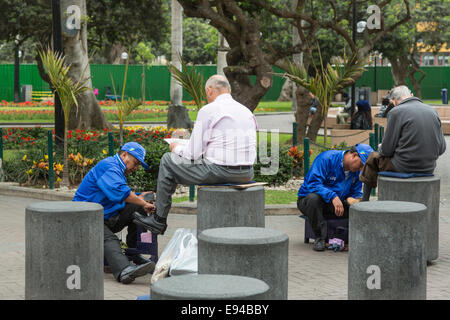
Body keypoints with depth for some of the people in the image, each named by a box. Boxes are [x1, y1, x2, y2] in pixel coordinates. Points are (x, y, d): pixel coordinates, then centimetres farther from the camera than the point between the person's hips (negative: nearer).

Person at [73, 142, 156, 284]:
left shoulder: (118, 171, 21)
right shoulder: (108, 166, -14)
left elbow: (124, 196, 26)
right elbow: (119, 192, -29)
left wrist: (139, 197, 6)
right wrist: (144, 203, -22)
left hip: (108, 216, 9)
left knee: (137, 209, -3)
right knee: (109, 239, -35)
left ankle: (135, 255, -6)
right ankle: (124, 270, -60)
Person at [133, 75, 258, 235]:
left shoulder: (207, 110, -6)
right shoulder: (247, 111, 14)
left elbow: (193, 155, -7)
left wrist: (177, 148, 16)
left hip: (219, 170, -6)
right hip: (247, 173, 7)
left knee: (167, 160, 13)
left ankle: (159, 220, 20)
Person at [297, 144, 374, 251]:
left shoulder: (357, 171, 2)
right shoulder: (326, 159, -20)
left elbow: (356, 193, 7)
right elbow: (313, 183, -29)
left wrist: (354, 199, -19)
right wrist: (333, 196, -41)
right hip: (307, 200, -5)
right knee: (314, 198, -41)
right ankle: (320, 237, -25)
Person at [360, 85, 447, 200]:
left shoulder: (396, 112, -11)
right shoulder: (433, 111, 6)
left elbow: (387, 150, -9)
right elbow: (441, 148, 7)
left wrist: (381, 148, 14)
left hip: (404, 167, -6)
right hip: (429, 168, 6)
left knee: (373, 158, 21)